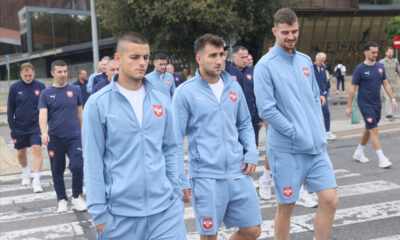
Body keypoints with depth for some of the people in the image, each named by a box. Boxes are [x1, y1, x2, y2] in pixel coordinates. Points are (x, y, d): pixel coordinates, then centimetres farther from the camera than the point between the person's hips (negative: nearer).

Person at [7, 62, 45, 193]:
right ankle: (26, 173, 41)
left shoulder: (40, 86, -3)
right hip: (19, 127, 2)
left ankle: (36, 181, -10)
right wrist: (12, 126, 0)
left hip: (36, 127, -2)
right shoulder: (14, 87, -2)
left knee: (37, 150, -13)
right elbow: (10, 108, 4)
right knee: (21, 153, 14)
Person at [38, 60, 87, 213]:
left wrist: (82, 132, 15)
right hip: (54, 139, 0)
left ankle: (77, 197, 6)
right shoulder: (46, 94, 2)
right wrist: (44, 132, -26)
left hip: (74, 136, 0)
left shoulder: (75, 91, 6)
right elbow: (43, 114, -9)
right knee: (57, 171, 8)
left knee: (77, 166, -14)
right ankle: (62, 199, 25)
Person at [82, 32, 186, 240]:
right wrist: (99, 213, -6)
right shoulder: (98, 104, -6)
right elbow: (93, 161, -5)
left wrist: (176, 192, 7)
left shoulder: (162, 99, 5)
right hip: (119, 212, -2)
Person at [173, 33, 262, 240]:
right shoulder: (185, 92, -6)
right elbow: (176, 140, -5)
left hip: (238, 173, 5)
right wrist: (181, 181, -7)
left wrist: (252, 152, 1)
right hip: (206, 176, -4)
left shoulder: (234, 87, 8)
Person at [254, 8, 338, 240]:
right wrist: (296, 133, -14)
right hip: (286, 149, -5)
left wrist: (320, 131, 5)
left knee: (330, 201, 2)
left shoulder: (306, 61, 11)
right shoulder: (266, 65, -8)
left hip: (317, 146, 6)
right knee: (286, 206, 6)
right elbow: (266, 110, -15)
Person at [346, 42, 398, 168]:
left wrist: (393, 99, 6)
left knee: (368, 129, 15)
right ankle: (382, 159, -8)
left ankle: (359, 153, 31)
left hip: (377, 103, 6)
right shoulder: (360, 69, -10)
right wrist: (349, 106, -7)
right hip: (365, 104, -6)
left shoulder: (380, 67, 6)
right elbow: (353, 88, -7)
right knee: (374, 130, -10)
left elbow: (386, 84, 12)